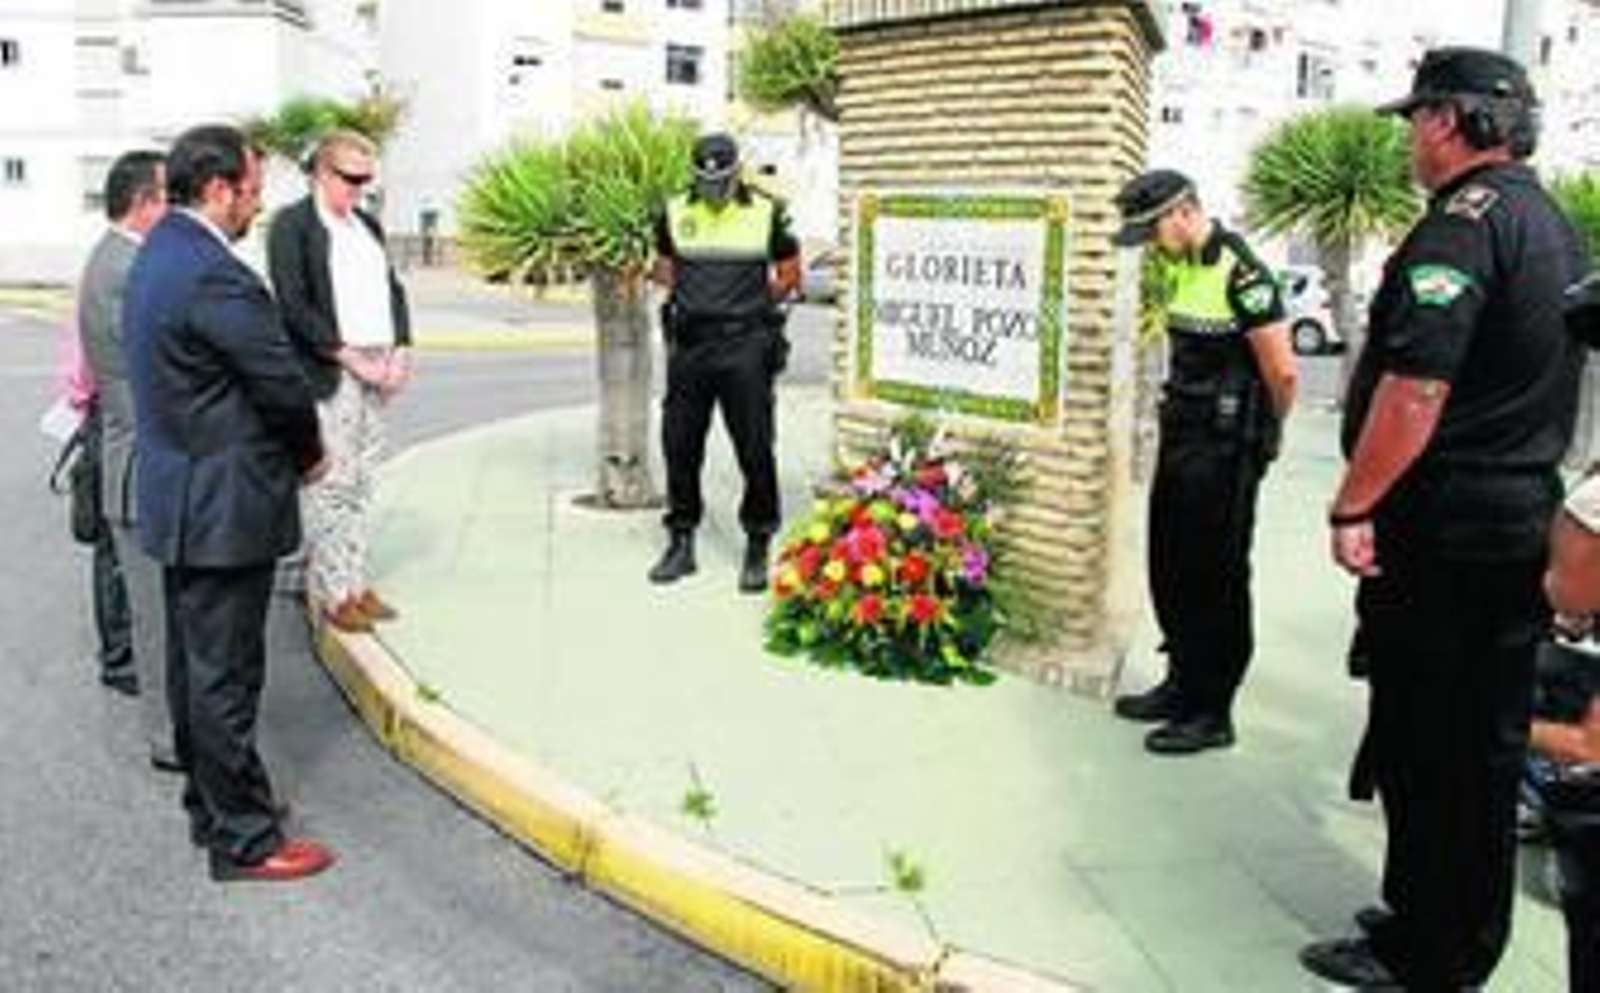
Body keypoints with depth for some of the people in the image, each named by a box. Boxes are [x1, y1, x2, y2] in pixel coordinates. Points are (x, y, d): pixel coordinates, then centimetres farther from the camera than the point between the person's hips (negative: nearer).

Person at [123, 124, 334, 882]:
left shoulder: (160, 253, 9)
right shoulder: (215, 278, -23)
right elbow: (284, 385, -19)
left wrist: (292, 448, 6)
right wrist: (309, 454, 0)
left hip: (181, 500, 10)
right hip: (223, 506, -10)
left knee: (195, 663, 19)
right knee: (225, 674, 0)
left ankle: (210, 802, 33)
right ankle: (243, 839, 12)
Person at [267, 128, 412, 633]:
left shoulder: (367, 224, 18)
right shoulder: (292, 224, -4)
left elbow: (393, 289, 18)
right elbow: (294, 306, -12)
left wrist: (400, 350, 3)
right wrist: (348, 356, -15)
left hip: (377, 371, 7)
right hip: (326, 375, -7)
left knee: (361, 483, 10)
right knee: (330, 484, -4)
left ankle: (355, 581, 17)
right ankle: (333, 592, 3)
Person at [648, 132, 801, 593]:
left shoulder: (765, 213, 0)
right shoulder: (675, 213, 6)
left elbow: (789, 272, 10)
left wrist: (757, 305, 2)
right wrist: (682, 299, 7)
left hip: (744, 349, -3)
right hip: (689, 345, 3)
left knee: (755, 450, -1)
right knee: (680, 446, 7)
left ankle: (757, 547, 10)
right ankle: (681, 542, 21)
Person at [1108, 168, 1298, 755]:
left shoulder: (1240, 273, -19)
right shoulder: (1178, 268, 9)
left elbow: (1283, 371, -17)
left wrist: (1264, 433, -1)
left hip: (1224, 450, -9)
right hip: (1180, 438, 9)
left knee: (1216, 579, 0)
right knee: (1169, 570, 15)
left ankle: (1211, 713, 11)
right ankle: (1183, 683, 31)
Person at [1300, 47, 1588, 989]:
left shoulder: (1467, 218, -16)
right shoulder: (1555, 224, 16)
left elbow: (1417, 386, -25)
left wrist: (1353, 505, -19)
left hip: (1441, 531, -9)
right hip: (1524, 520, 10)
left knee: (1423, 746, 1)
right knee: (1489, 744, 16)